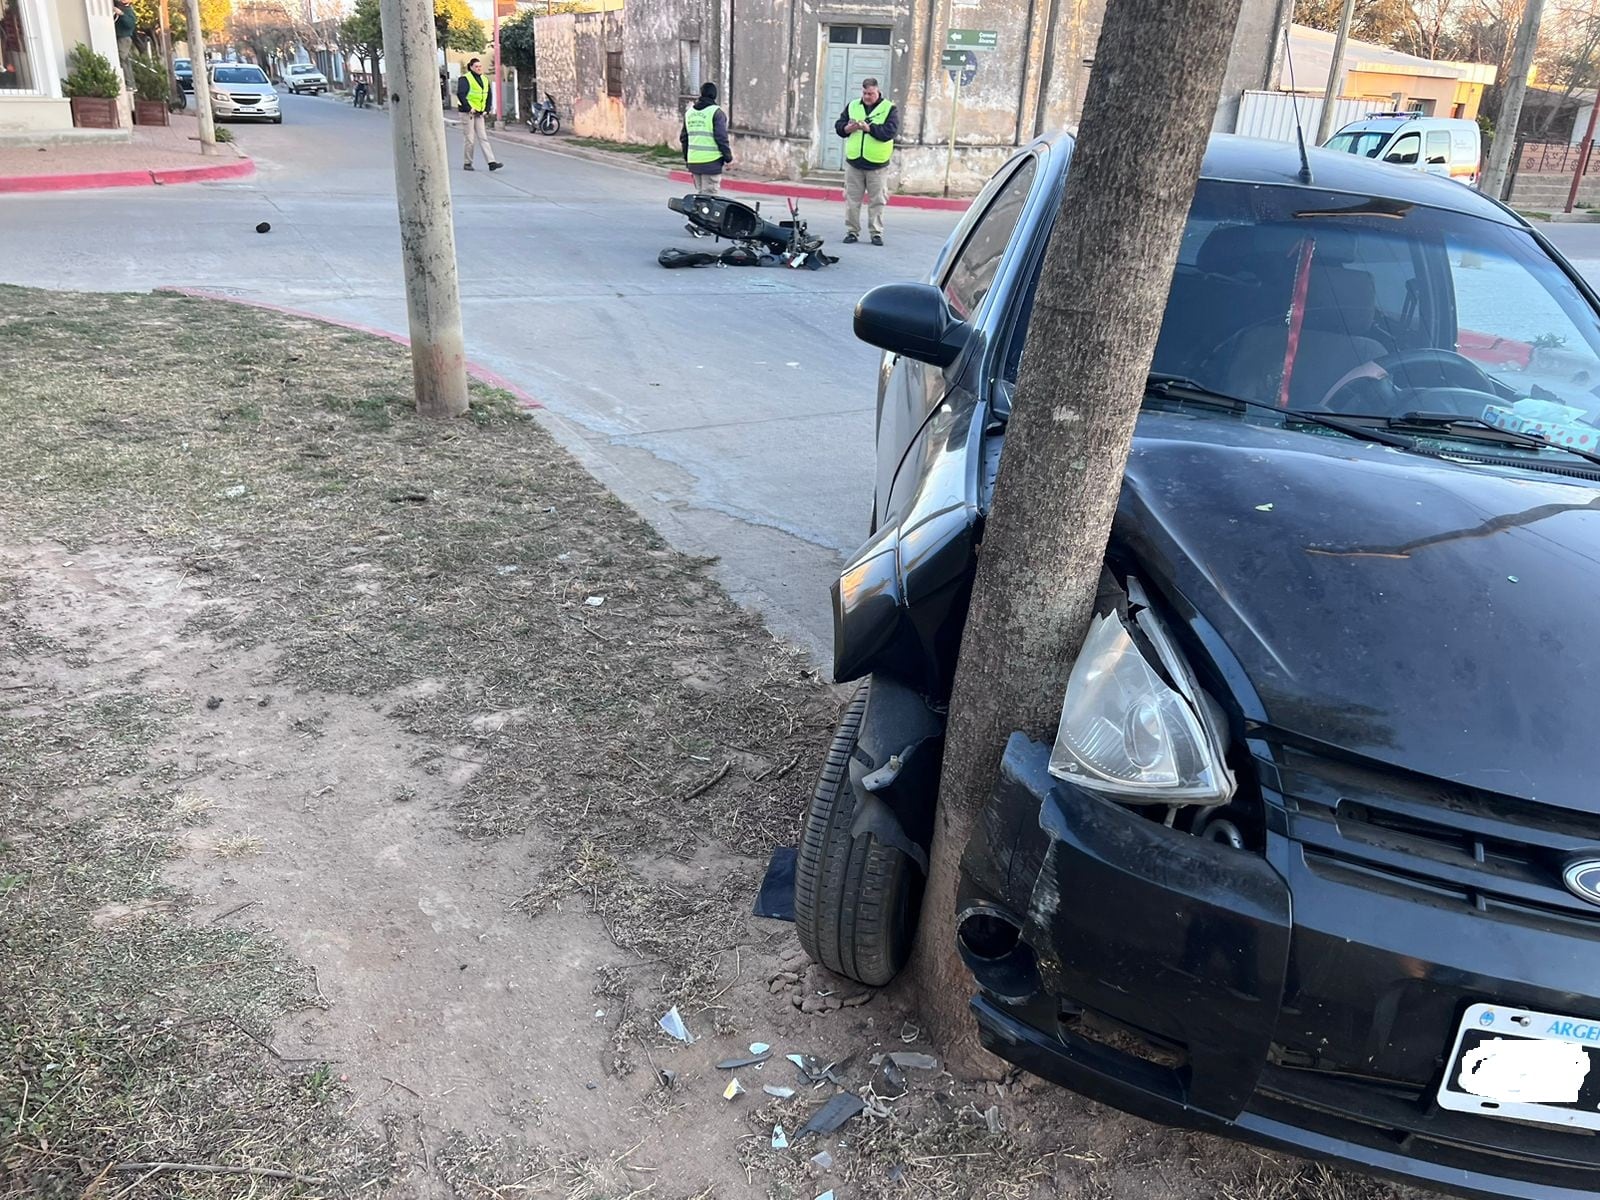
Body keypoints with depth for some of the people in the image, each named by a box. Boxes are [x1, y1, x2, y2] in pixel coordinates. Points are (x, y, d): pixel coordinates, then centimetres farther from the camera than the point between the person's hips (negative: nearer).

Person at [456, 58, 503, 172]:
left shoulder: (484, 80, 12)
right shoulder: (465, 79, -8)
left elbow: (489, 95, 20)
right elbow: (460, 94, -16)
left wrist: (486, 109, 10)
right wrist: (469, 108, -18)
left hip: (479, 113, 6)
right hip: (468, 113, -6)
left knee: (483, 137, 0)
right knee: (470, 139, -3)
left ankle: (492, 162, -8)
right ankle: (467, 163, 8)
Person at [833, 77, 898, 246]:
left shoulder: (889, 108, 0)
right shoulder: (852, 106, 12)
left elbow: (891, 131, -13)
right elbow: (839, 126, 11)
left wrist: (869, 128, -21)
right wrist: (848, 128, -11)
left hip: (877, 164, -3)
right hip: (853, 162, 3)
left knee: (877, 201, 0)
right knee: (852, 200, 5)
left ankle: (876, 233, 6)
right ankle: (852, 231, 12)